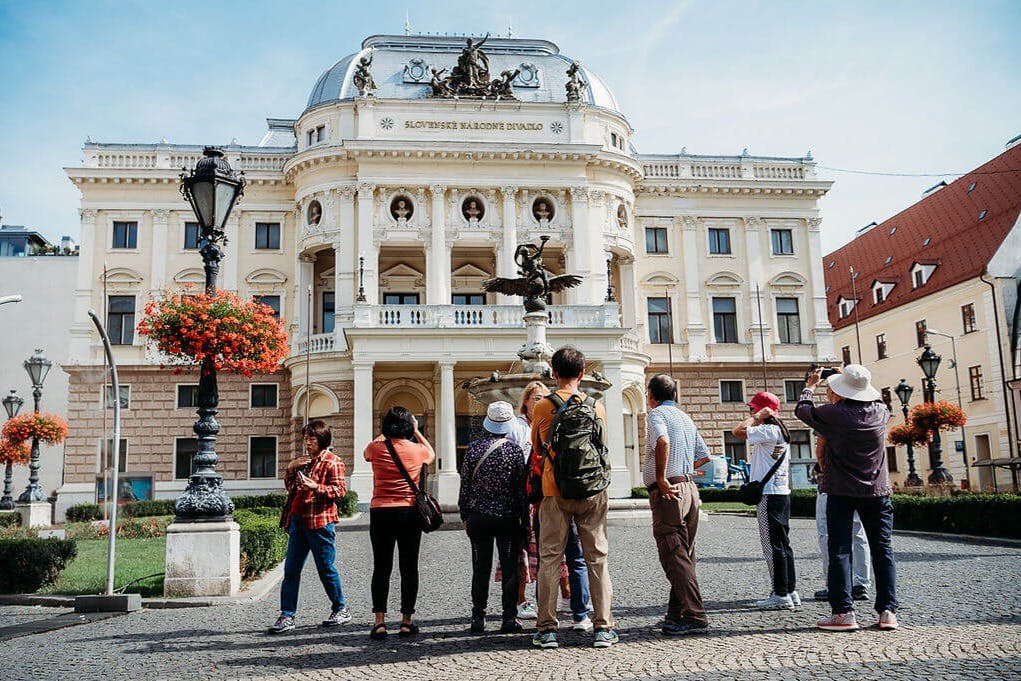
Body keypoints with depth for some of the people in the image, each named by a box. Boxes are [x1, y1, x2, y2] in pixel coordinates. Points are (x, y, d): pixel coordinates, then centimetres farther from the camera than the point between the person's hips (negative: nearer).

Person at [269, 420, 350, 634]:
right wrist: (290, 468, 7)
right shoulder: (304, 460, 19)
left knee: (326, 569, 1)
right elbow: (289, 487, 24)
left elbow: (340, 489, -12)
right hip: (297, 520, 7)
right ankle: (287, 616, 7)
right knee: (291, 570, 3)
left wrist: (316, 487, -25)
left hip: (319, 522, -7)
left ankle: (341, 610, 17)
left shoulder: (332, 461, -5)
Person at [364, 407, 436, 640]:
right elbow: (432, 454, 24)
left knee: (381, 567, 6)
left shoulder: (377, 448, -1)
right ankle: (406, 622, 10)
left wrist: (386, 433, 31)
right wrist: (417, 431, 28)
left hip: (380, 512, 0)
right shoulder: (417, 450, -1)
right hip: (409, 512, 0)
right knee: (409, 567, 7)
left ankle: (379, 623, 4)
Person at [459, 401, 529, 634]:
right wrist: (525, 520, 4)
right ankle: (509, 619, 7)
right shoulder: (514, 449, -6)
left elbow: (465, 483, 3)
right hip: (508, 517, -2)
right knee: (510, 567, 5)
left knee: (480, 569, 7)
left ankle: (478, 618, 11)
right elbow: (521, 487, -4)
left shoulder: (474, 447, -2)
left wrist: (465, 515, 12)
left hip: (478, 516, 2)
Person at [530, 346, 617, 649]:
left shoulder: (542, 408, -3)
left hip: (555, 491, -1)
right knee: (597, 557, 8)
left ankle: (547, 628, 7)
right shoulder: (596, 407, 2)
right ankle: (603, 627, 10)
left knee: (549, 558, 5)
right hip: (592, 491, 2)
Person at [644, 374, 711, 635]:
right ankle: (676, 614, 17)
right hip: (690, 487, 9)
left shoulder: (657, 413, -6)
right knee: (684, 556, 12)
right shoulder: (686, 418, 19)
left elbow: (662, 440, -28)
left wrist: (661, 477, -22)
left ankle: (695, 616, -9)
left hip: (668, 492, -9)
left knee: (674, 557, -7)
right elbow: (703, 456, 23)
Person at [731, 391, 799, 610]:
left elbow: (738, 431, -20)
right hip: (781, 493, 10)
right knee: (782, 544, 13)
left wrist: (757, 416, -11)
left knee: (773, 545, -6)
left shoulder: (769, 431, -14)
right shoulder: (779, 432, 16)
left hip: (770, 494, -10)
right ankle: (790, 592, 18)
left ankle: (781, 595, -3)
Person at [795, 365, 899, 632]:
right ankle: (888, 611, 9)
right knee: (883, 550, 9)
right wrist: (855, 380, 30)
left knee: (840, 551, 1)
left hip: (841, 491, -3)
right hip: (876, 491, 3)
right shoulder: (880, 411, -3)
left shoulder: (833, 414, -13)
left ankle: (843, 613, -1)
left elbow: (801, 409, 5)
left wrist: (810, 385, 21)